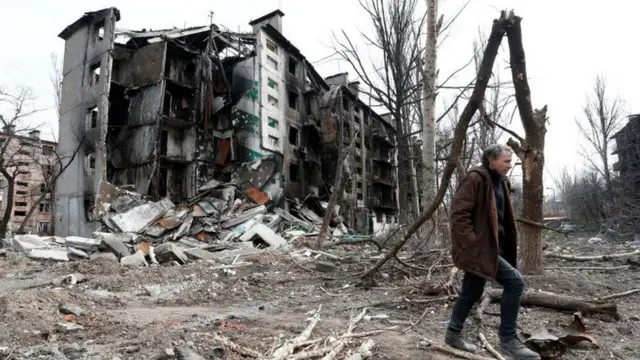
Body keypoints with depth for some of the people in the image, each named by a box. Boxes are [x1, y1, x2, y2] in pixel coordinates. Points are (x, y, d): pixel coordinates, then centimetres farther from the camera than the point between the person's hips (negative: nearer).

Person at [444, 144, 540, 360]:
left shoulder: (500, 183, 14)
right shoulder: (475, 179, -14)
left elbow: (503, 218, 24)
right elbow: (457, 214, -21)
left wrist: (505, 248, 17)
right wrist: (472, 243, -22)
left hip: (487, 247, 10)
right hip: (477, 248, -9)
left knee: (471, 292, 15)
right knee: (515, 282, -13)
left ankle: (453, 335, 30)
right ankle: (508, 339, -1)